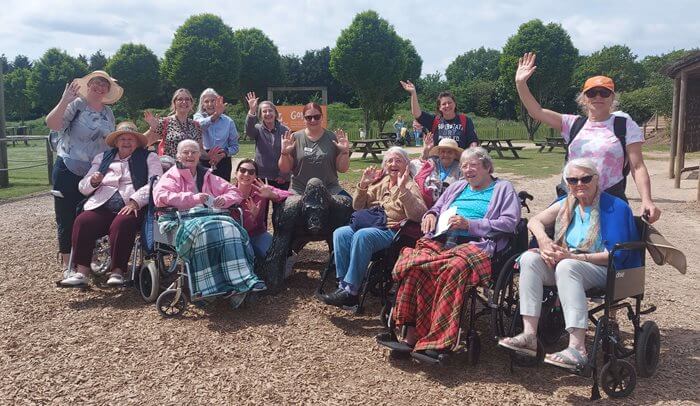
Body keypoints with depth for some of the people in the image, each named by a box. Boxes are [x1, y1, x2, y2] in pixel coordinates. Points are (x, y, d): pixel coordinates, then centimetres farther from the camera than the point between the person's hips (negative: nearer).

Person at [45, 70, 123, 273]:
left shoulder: (108, 112, 10)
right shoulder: (76, 104, -7)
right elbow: (52, 124, -22)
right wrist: (64, 101, -33)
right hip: (68, 171, -5)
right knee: (67, 216, 2)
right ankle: (67, 261, 13)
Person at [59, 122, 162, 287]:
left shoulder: (149, 157, 16)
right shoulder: (102, 158, 27)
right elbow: (83, 187, 25)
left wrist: (135, 202, -15)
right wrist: (93, 181, 0)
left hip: (132, 207, -3)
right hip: (101, 206, 4)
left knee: (121, 224, -35)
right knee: (82, 222, -25)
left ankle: (117, 272, -28)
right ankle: (82, 272, -24)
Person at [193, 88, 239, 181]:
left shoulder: (228, 121, 7)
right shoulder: (198, 116, 5)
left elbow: (235, 146, 8)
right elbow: (202, 124, -21)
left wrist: (224, 153, -12)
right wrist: (215, 116, -40)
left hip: (223, 162, 1)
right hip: (203, 161, -1)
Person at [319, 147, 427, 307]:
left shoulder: (410, 186, 6)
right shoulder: (379, 181, 22)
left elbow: (418, 216, -13)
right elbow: (357, 207, 20)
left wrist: (403, 190, -21)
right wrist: (363, 186, 4)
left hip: (391, 230, -6)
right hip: (370, 224, 6)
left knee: (362, 236, -34)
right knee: (340, 233, -22)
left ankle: (351, 291, -30)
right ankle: (344, 284, -22)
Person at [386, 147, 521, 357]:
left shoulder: (503, 189, 16)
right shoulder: (457, 187, 34)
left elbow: (509, 222, 2)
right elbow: (436, 208, 37)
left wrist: (470, 224, -7)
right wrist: (430, 215, 11)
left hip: (473, 244, -4)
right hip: (439, 241, 5)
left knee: (454, 268, -40)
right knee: (411, 263, -30)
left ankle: (438, 340, -34)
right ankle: (409, 332, -28)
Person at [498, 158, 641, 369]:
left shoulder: (614, 207, -6)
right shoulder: (566, 204, 14)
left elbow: (616, 255, -14)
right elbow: (534, 221, 9)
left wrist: (574, 257, -21)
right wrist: (543, 239, -14)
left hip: (604, 271, -6)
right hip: (563, 263, 6)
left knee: (567, 266, -37)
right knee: (530, 258, -21)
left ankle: (577, 348, -43)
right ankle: (530, 335, -30)